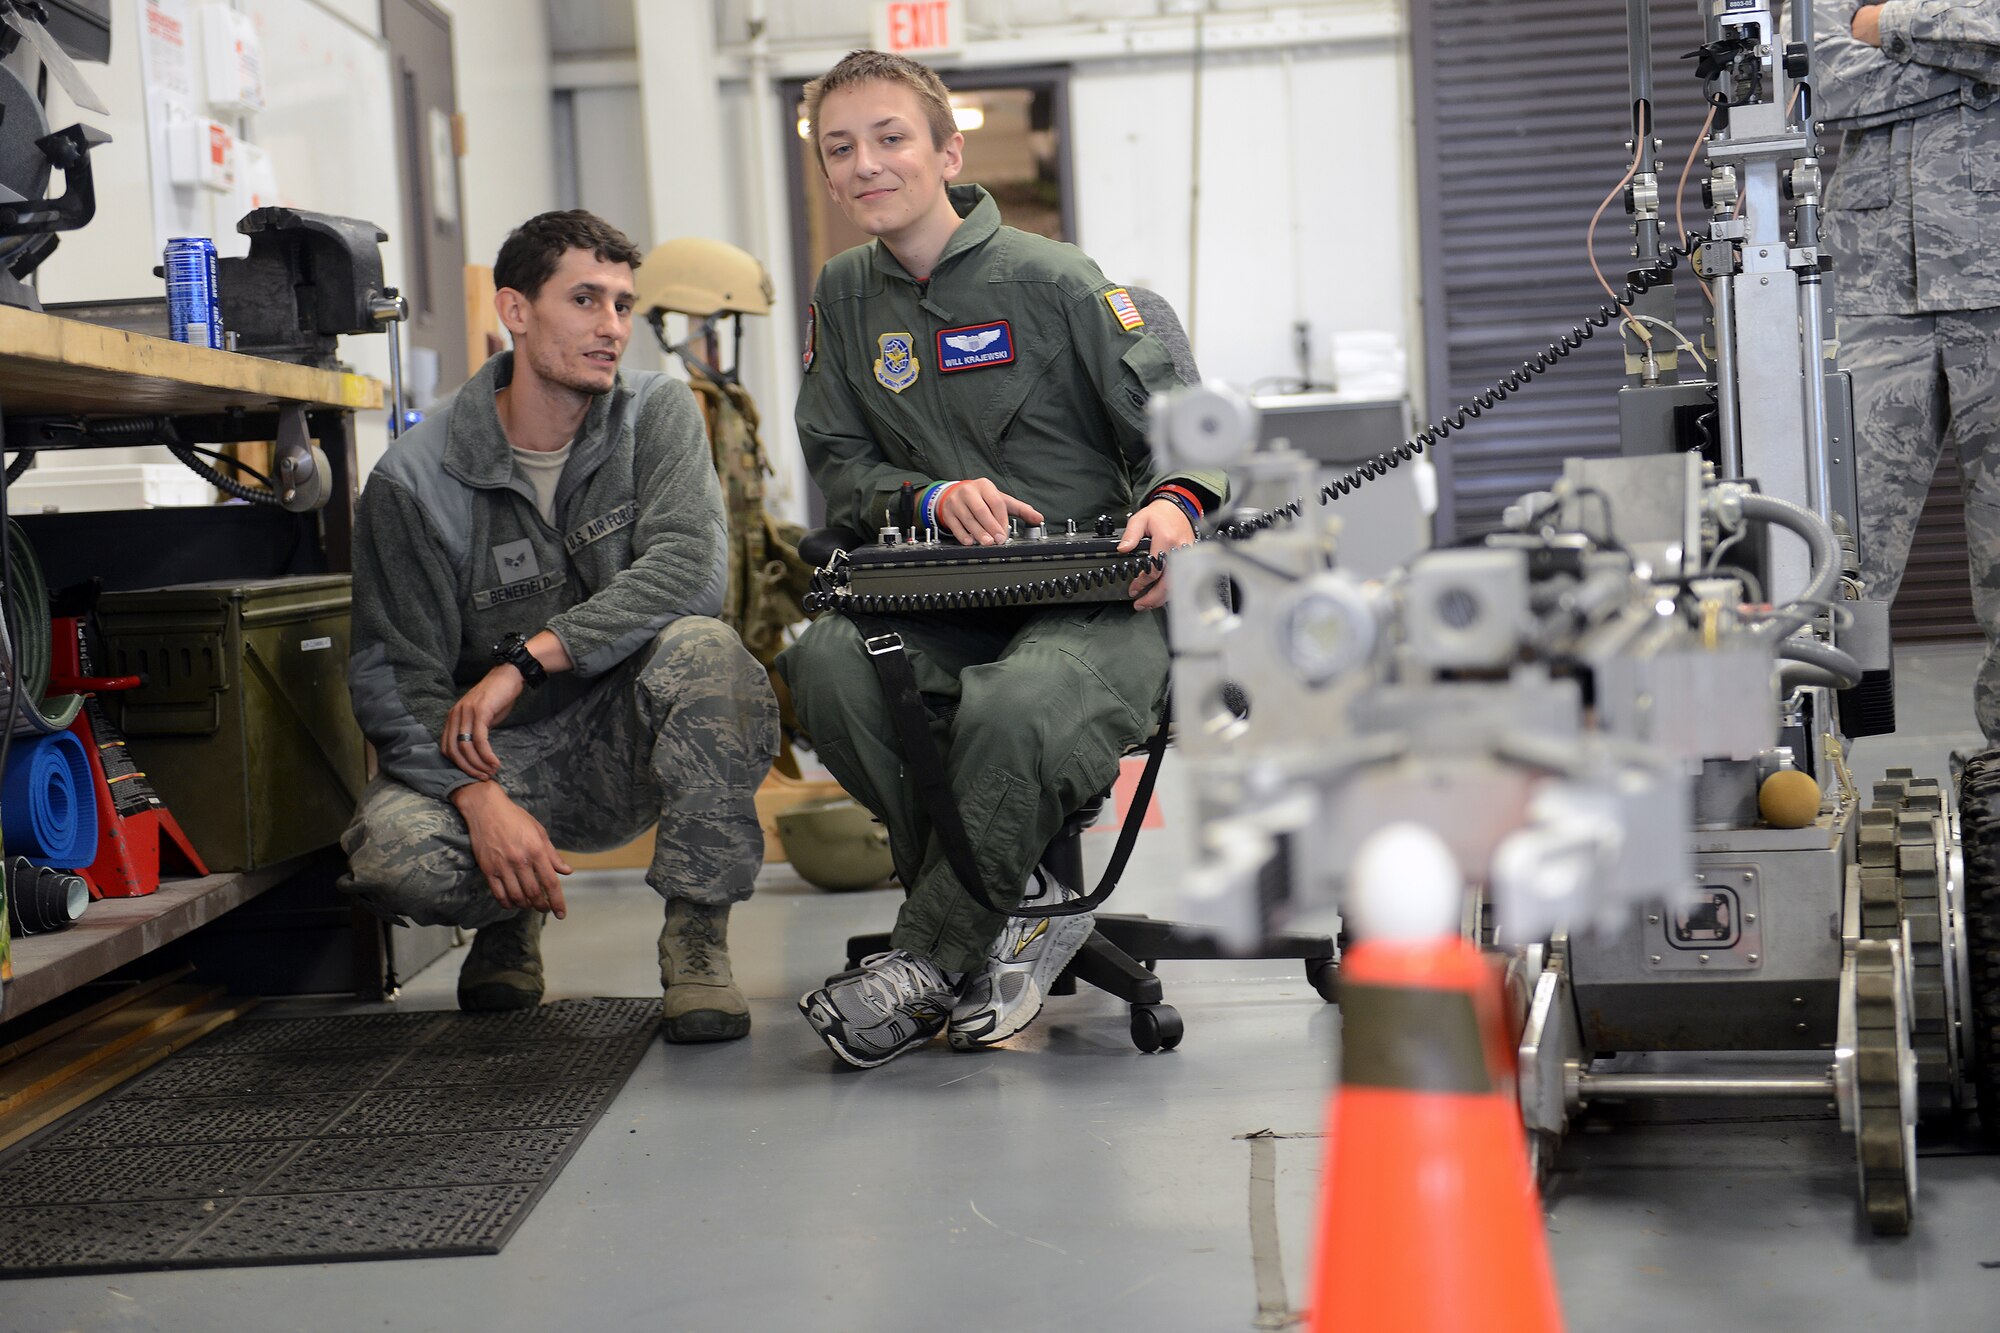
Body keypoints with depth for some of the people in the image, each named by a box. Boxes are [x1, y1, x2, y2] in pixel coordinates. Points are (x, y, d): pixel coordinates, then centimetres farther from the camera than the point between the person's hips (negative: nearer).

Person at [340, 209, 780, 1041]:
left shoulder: (657, 414, -4)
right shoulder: (414, 481, -8)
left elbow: (687, 568, -22)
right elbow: (394, 677, -11)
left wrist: (526, 660, -29)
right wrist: (480, 797, -29)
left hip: (632, 745, 0)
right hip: (498, 755, 0)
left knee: (700, 646, -32)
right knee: (393, 854, -30)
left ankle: (697, 944, -18)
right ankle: (513, 910, 8)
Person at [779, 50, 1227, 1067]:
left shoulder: (1049, 280, -2)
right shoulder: (844, 296, 13)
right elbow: (839, 466, 10)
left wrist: (1174, 505, -23)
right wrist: (934, 500, -12)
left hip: (1098, 605, -4)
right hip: (947, 606, 5)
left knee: (1011, 709, -37)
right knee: (825, 662, -28)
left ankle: (929, 962, -15)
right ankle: (1018, 905, -15)